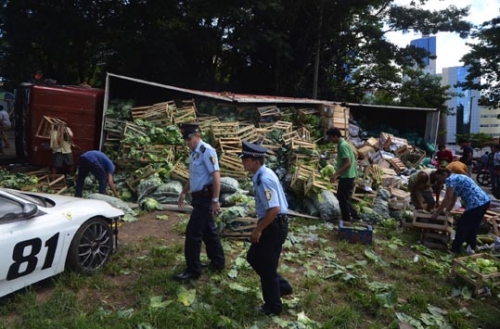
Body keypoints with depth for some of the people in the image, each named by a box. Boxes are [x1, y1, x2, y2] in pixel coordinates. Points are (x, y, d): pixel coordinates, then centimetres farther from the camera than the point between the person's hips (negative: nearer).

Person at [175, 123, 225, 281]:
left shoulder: (206, 151, -17)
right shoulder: (194, 153, 11)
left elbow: (216, 177, -21)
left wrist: (215, 200, -22)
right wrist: (183, 193, 23)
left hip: (205, 198, -9)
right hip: (199, 197, 9)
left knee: (193, 233, -5)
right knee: (208, 231, 18)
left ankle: (193, 270, 8)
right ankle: (218, 262, 33)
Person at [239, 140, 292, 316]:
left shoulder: (265, 179, -25)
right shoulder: (261, 175, 5)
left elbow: (274, 209, -29)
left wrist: (258, 230, -19)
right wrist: (260, 227, 19)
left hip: (274, 226, -10)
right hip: (270, 225, 10)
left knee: (267, 267, 7)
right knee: (253, 257, 21)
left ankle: (273, 306, 29)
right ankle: (282, 286, 35)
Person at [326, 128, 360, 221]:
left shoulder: (342, 146, -20)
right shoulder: (341, 144, 10)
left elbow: (348, 163, -25)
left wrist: (336, 174, -27)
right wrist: (337, 173, 21)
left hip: (347, 176, -10)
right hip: (345, 175, 10)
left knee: (343, 199, 0)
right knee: (341, 197, 19)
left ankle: (346, 221, 12)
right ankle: (355, 216, 25)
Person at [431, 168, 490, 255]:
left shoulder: (450, 179, -9)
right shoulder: (456, 178, 22)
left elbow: (447, 199, -12)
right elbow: (453, 200, 25)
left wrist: (436, 213, -6)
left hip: (476, 204, -10)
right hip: (485, 201, 10)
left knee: (462, 225, 4)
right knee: (473, 225, 23)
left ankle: (455, 250, 13)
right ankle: (471, 248, 36)